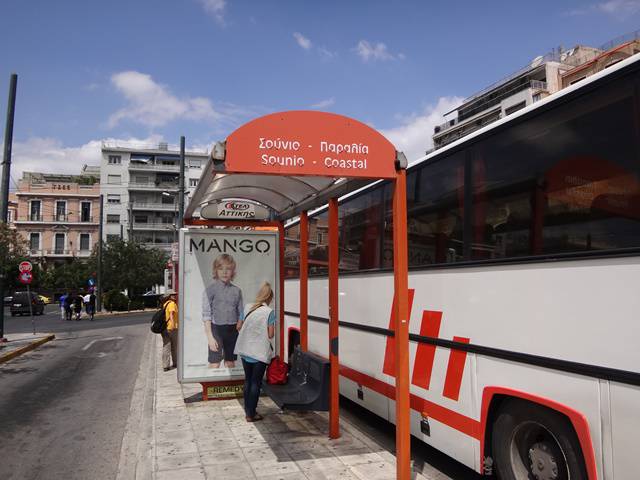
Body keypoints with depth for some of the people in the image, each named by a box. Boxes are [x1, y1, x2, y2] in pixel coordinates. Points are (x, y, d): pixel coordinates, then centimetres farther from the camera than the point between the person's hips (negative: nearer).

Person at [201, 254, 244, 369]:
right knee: (214, 365, -5)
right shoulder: (210, 290, -5)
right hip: (216, 328, -4)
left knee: (230, 363, 12)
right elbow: (206, 315, -7)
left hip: (232, 330, 4)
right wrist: (210, 337, -13)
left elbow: (240, 314, 9)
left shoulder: (237, 290, 6)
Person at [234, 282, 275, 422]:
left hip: (245, 350, 5)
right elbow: (270, 334, -11)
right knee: (256, 382, 5)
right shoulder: (269, 312, -11)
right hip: (260, 353, -5)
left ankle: (247, 410, 25)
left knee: (248, 380, 17)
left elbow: (238, 327, 10)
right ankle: (251, 414, 9)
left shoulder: (248, 308, 2)